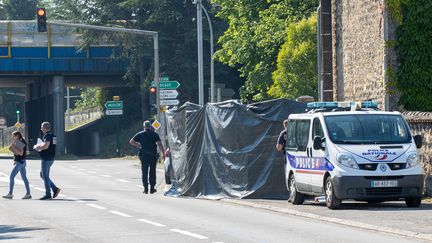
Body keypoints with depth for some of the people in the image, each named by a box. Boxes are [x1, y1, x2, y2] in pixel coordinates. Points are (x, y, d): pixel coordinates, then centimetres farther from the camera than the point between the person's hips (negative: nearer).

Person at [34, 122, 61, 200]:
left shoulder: (47, 135, -16)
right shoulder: (53, 135, 15)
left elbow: (45, 146, -27)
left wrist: (37, 147, -11)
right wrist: (40, 146, 14)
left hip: (46, 158, -10)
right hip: (50, 158, 10)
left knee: (45, 176, -3)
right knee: (42, 175, 17)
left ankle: (48, 194, 0)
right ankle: (55, 189, 10)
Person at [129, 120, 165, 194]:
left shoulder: (140, 134, 4)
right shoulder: (155, 134, 1)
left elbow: (131, 141, 5)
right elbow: (160, 145, -8)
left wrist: (137, 145, 20)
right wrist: (163, 154, -4)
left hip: (143, 155, 0)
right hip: (153, 155, 0)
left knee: (144, 172, 4)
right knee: (152, 172, 7)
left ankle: (146, 188, -1)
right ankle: (152, 188, 7)